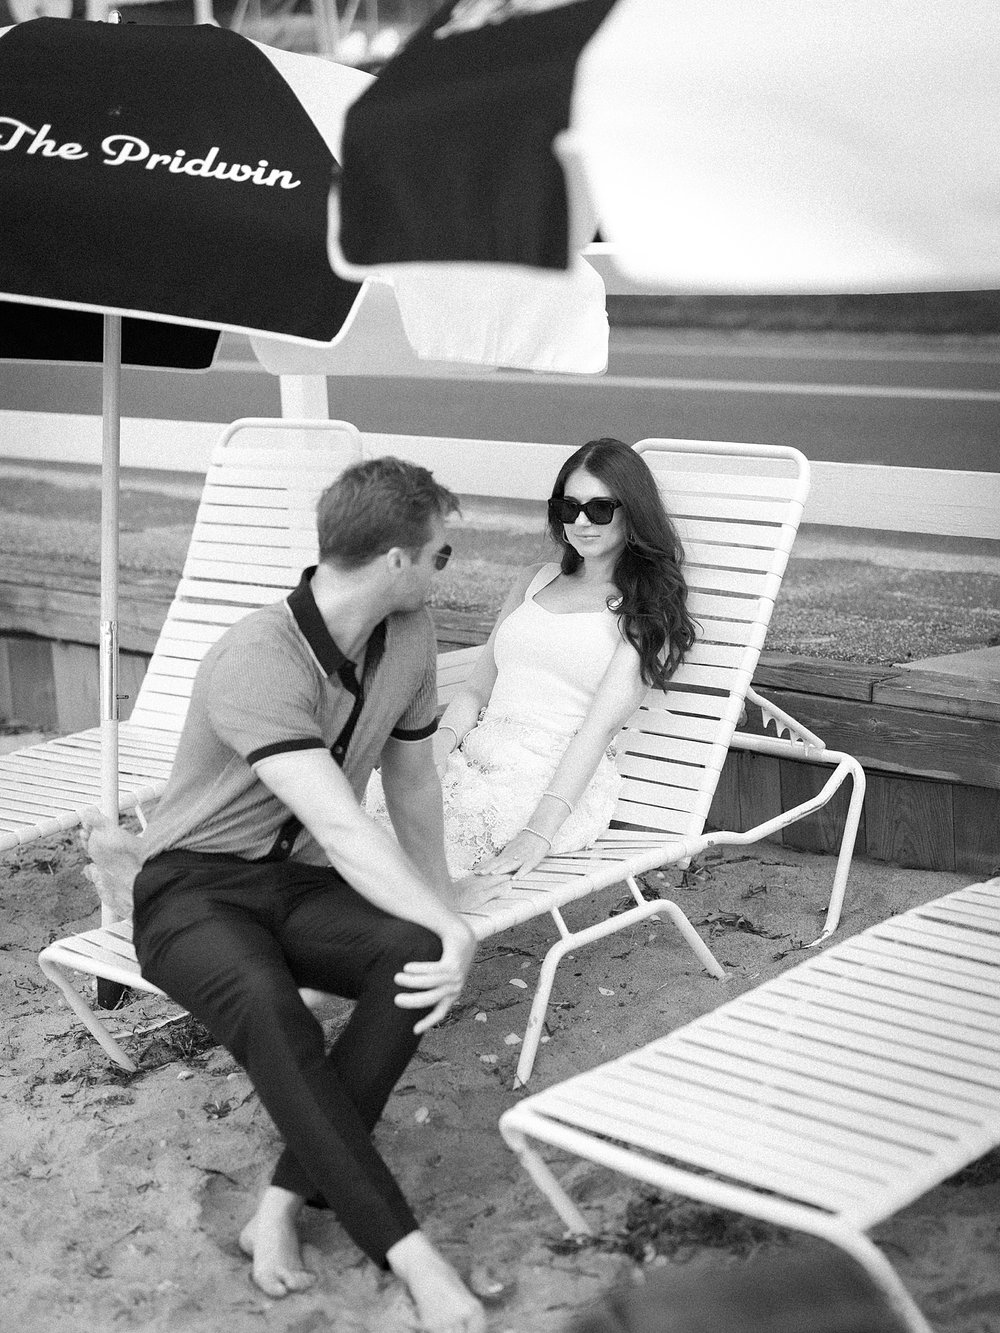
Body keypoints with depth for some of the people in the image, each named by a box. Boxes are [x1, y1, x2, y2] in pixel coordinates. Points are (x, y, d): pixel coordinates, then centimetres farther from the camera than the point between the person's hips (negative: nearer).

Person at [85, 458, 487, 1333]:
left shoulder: (409, 635, 0)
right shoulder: (258, 660, -25)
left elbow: (413, 781, 13)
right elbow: (342, 830, -32)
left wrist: (441, 914, 15)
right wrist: (453, 929, -34)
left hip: (305, 886, 6)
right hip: (196, 890, -6)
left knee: (419, 958, -27)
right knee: (266, 1006, -38)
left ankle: (287, 1201, -22)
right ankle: (408, 1254, -33)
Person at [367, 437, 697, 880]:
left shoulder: (647, 610, 4)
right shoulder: (533, 581, 24)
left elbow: (601, 723, -8)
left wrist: (541, 830, -20)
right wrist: (437, 748, -4)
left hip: (560, 781, -5)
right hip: (475, 756, 5)